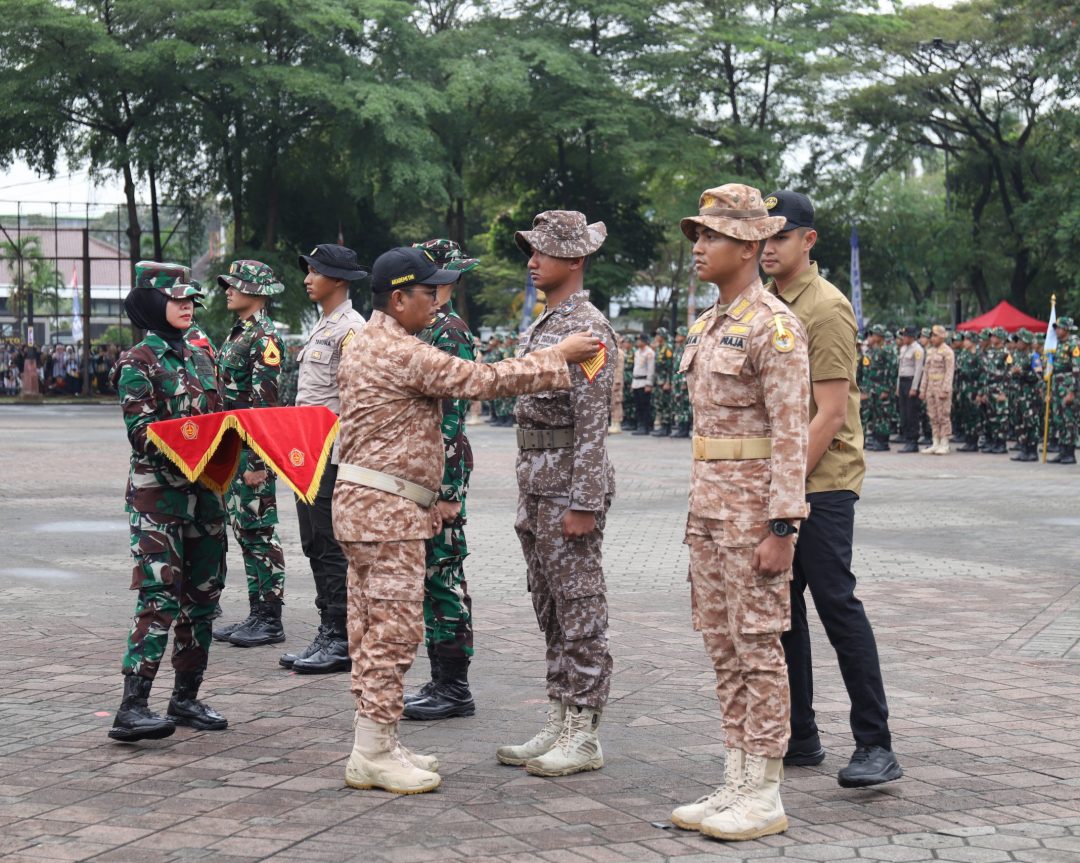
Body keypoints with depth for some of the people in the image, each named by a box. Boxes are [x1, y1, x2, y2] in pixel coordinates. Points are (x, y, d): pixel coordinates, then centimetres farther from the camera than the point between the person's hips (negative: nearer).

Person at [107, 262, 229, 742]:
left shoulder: (200, 358, 15)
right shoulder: (138, 363, -5)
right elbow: (140, 431, -13)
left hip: (204, 492, 7)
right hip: (157, 493, -7)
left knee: (202, 595, 9)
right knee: (160, 597, -14)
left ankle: (186, 697, 20)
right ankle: (132, 707, -16)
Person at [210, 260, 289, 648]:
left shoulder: (264, 337, -13)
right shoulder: (237, 334, 17)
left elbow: (265, 402, -18)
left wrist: (257, 462, -21)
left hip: (253, 450, -10)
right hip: (231, 452, 10)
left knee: (261, 532, -5)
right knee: (244, 532, 12)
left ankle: (271, 620, 0)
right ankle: (257, 613, 18)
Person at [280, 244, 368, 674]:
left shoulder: (350, 328, -12)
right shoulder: (322, 327, 19)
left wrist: (342, 453, -20)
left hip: (334, 454, -10)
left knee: (333, 547, -7)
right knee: (314, 545, 12)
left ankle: (341, 642, -1)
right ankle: (327, 635, 18)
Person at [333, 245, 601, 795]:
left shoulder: (366, 346, 18)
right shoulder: (400, 352, -16)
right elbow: (480, 382, -18)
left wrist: (424, 500, 25)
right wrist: (558, 358, -12)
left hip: (364, 502, 11)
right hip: (385, 509, -11)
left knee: (373, 629, 12)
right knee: (394, 629, -7)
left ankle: (376, 744, 17)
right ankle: (372, 755, -3)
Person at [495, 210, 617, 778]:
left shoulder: (588, 328, -13)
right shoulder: (540, 327, 17)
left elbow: (591, 424, -18)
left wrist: (582, 503, -22)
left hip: (570, 486, -10)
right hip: (536, 484, 10)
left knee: (580, 612, -3)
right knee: (550, 610, 13)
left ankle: (583, 736, 3)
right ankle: (557, 726, 20)